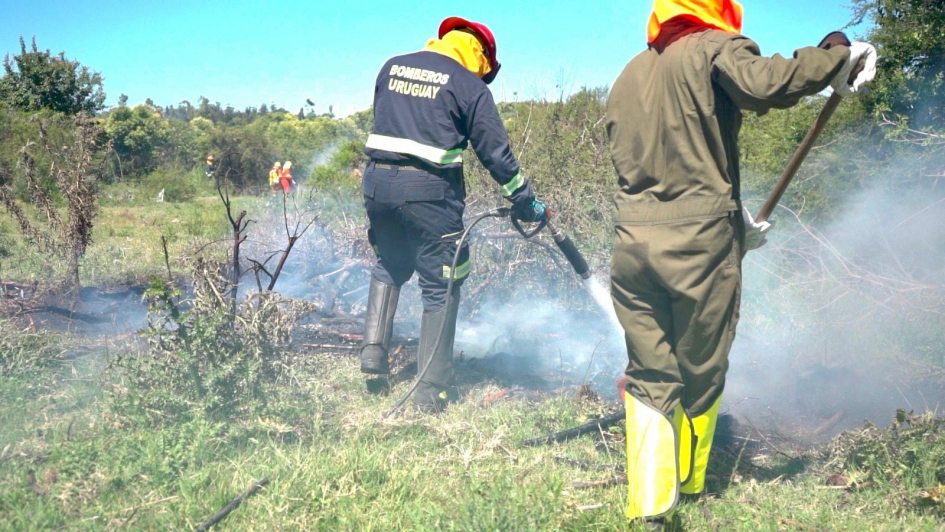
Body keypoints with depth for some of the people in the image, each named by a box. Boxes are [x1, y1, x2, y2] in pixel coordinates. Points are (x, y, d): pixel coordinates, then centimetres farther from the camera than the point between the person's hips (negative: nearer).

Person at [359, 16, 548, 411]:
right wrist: (526, 202, 6)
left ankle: (373, 351, 17)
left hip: (377, 183, 5)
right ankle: (432, 390, 7)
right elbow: (496, 152, -2)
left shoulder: (392, 67, 14)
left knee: (389, 268, 28)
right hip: (429, 193, -5)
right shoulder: (469, 86, -2)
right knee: (440, 288, 4)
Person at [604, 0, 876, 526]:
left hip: (634, 242, 5)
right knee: (702, 377, 14)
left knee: (649, 379, 8)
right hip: (700, 245, -4)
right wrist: (838, 53, -7)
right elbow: (762, 84, -22)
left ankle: (650, 507, 0)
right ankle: (690, 488, 31)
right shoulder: (714, 48, 0)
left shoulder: (628, 75, 20)